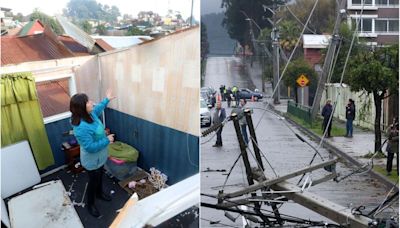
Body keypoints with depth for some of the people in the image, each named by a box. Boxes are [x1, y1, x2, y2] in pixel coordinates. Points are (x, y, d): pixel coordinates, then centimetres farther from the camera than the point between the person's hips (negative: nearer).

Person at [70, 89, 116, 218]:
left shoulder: (89, 114, -11)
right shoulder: (81, 128, -39)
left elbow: (97, 110, 16)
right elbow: (90, 147, -35)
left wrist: (106, 99, 22)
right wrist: (107, 140, -25)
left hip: (99, 156, 8)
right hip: (92, 160, -8)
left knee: (99, 176, 31)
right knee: (93, 181, 15)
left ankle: (99, 193, 57)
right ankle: (90, 204, 39)